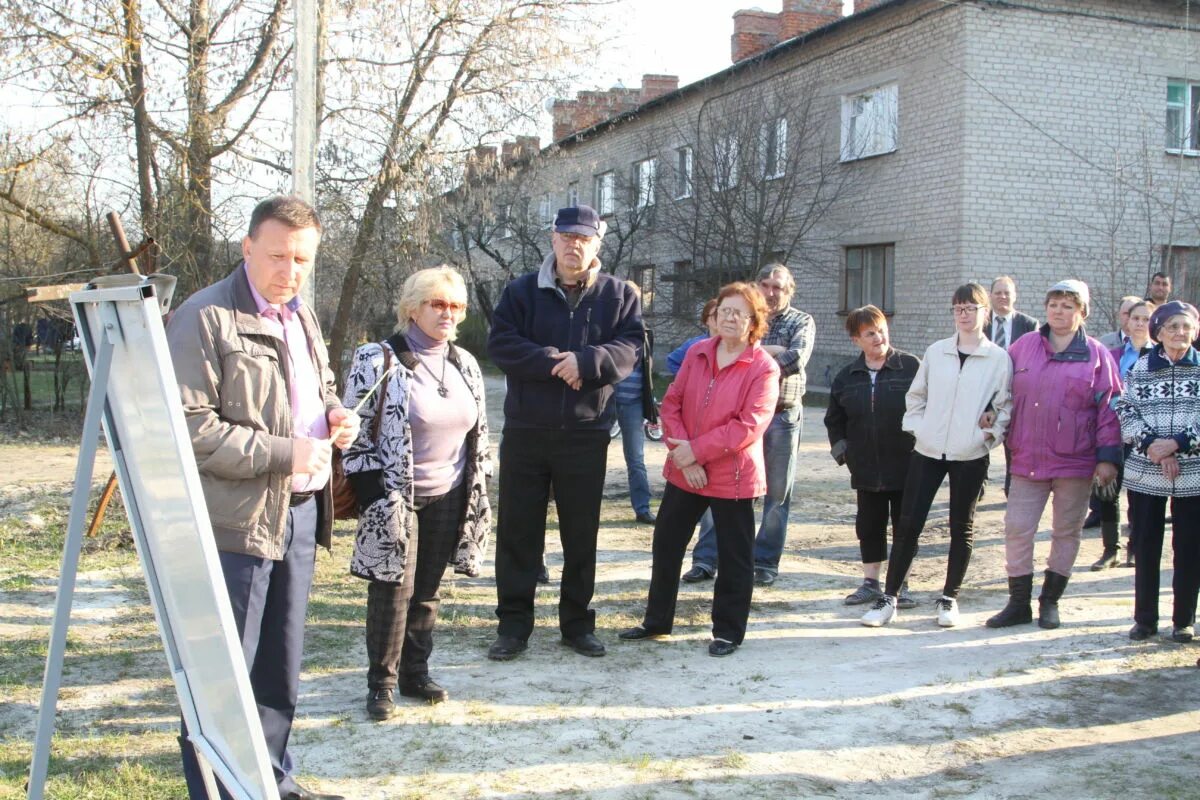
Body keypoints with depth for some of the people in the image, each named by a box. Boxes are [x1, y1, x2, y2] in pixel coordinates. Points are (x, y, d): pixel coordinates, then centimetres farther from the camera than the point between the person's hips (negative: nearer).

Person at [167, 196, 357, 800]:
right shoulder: (205, 319, -13)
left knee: (281, 667, 19)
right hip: (235, 524, -8)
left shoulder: (302, 317, 15)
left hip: (300, 513, 9)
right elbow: (188, 429, -20)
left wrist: (336, 415, 6)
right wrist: (282, 453, -21)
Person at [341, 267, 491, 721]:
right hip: (394, 497, -5)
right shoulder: (378, 361, -10)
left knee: (427, 591, 12)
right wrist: (371, 498, -14)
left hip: (447, 497, 5)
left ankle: (415, 674, 26)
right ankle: (381, 684, 12)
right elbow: (356, 433, -10)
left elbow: (478, 434, 15)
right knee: (394, 590, -2)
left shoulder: (465, 364, 9)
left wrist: (477, 493, 12)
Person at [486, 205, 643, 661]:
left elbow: (629, 347, -7)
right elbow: (500, 344, -7)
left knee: (581, 533, 9)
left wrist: (585, 361, -23)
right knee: (518, 530, 5)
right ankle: (513, 624, 16)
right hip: (525, 431, 0)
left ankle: (577, 622, 23)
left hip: (586, 434, 0)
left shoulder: (619, 295, 4)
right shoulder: (523, 291, 3)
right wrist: (552, 362, -19)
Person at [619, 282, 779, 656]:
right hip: (684, 471, 5)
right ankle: (657, 619, 31)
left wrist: (695, 449, -19)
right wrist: (682, 454, -12)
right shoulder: (697, 353, 4)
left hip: (733, 478, -5)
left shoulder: (763, 368, -12)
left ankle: (728, 631, 22)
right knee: (666, 544, 14)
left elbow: (749, 426, -20)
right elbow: (672, 403, 1)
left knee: (734, 557, 6)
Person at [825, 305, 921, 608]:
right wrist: (840, 447, 7)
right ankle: (871, 582, 23)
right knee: (869, 526, 11)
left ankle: (901, 585, 18)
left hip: (906, 466, -3)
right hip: (866, 468, 4)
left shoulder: (911, 367, -6)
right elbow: (834, 418, 18)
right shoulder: (847, 377, 6)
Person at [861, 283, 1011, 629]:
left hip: (971, 456, -1)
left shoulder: (999, 358, -1)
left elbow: (1005, 406, 3)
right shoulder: (935, 352, 5)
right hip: (928, 451, 1)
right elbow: (916, 395, 12)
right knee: (908, 524, -1)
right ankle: (888, 598, 7)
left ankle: (949, 598, 23)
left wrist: (990, 434, -10)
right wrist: (916, 427, 1)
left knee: (962, 527, 9)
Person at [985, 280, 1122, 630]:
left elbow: (1109, 410, -3)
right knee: (1017, 529, -1)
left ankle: (1050, 601, 24)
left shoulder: (1097, 356, -1)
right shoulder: (1024, 347, 5)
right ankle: (1019, 604, 10)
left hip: (1075, 461, -1)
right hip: (1028, 459, 2)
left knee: (1067, 532, 10)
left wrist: (1107, 457, -7)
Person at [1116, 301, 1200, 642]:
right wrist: (1152, 445, -15)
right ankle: (1144, 618, 18)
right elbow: (1126, 415, -2)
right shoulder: (1140, 368, 4)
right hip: (1145, 473, 1)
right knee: (1146, 548, 7)